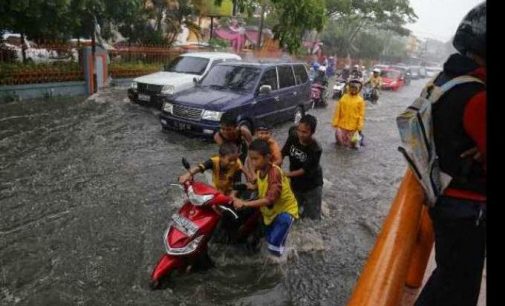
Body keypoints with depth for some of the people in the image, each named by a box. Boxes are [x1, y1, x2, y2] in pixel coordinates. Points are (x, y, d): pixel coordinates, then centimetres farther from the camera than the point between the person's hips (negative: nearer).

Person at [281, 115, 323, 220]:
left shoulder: (316, 149, -28)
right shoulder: (293, 136, -15)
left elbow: (305, 170, -22)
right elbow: (283, 154, -9)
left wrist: (285, 174, -26)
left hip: (312, 185, -4)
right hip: (295, 183, 4)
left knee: (312, 217, 6)